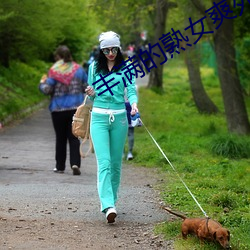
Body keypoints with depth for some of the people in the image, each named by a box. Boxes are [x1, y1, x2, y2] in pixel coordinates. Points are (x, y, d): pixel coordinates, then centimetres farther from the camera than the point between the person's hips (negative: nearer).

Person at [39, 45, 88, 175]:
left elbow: (47, 90, -11)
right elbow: (87, 87, 6)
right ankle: (75, 163, -14)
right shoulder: (78, 69, 2)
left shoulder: (54, 71, -9)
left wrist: (42, 83, 9)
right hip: (76, 108, 2)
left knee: (60, 138, 10)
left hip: (58, 109, -2)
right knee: (74, 137, 4)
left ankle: (60, 166, 16)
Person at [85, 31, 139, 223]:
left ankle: (112, 199, 22)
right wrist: (91, 94, -9)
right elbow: (92, 94, 15)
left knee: (116, 163, 7)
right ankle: (108, 206, -24)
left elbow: (131, 90, -5)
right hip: (99, 117, -1)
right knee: (104, 162, -13)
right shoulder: (94, 67, 7)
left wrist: (134, 104, -25)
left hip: (119, 118, 1)